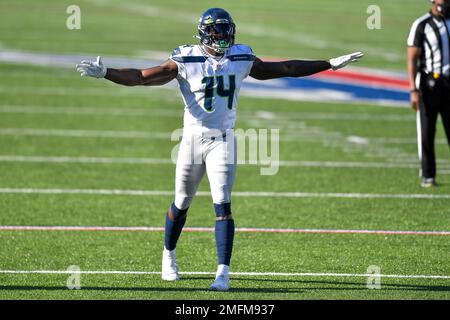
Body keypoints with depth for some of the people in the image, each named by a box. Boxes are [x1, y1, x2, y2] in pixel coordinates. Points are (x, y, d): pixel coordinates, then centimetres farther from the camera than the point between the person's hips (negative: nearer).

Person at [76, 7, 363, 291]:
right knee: (182, 205, 11)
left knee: (223, 205, -11)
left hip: (223, 141, 1)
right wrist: (104, 73, -25)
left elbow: (284, 69, 11)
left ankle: (223, 273, -12)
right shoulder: (186, 61, -8)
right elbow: (141, 77, -12)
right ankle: (169, 255, 37)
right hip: (193, 139, -1)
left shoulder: (241, 59, 2)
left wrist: (331, 64, 12)